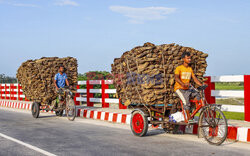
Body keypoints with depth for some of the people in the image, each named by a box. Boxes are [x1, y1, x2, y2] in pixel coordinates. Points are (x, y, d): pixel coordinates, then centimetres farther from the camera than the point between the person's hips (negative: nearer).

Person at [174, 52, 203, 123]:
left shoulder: (190, 69, 12)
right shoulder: (179, 68, -7)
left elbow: (194, 78, 7)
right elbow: (176, 78, -22)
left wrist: (201, 85, -9)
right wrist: (183, 84, -40)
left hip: (188, 88, 6)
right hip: (179, 88, -6)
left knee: (198, 96, -15)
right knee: (186, 102, -27)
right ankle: (189, 119, -18)